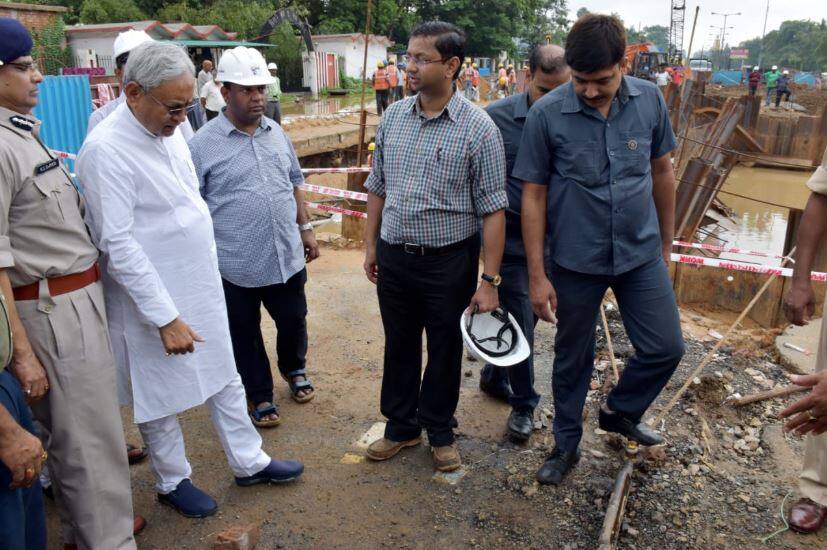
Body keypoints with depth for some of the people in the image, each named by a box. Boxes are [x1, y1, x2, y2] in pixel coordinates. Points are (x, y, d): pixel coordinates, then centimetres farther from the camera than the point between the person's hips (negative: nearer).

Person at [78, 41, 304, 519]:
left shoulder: (172, 130, 2)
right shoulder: (106, 150, -21)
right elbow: (118, 245, -23)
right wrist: (165, 318, -22)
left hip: (202, 286, 7)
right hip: (153, 299, -7)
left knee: (225, 379, 18)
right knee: (163, 396, 12)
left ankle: (248, 461, 36)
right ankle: (173, 482, 34)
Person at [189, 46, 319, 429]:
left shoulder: (277, 134, 6)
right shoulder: (204, 145, -9)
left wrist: (305, 228, 14)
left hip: (286, 256, 4)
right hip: (236, 264, -4)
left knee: (293, 320, 18)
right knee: (245, 334, 11)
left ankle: (295, 369, 47)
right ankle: (260, 396, 31)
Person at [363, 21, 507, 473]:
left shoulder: (478, 128, -13)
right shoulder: (392, 117, 3)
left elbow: (492, 210, -12)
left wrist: (489, 281, -14)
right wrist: (371, 247, 12)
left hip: (448, 262, -4)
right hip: (394, 258, 4)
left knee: (444, 350, 13)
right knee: (399, 346, 17)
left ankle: (440, 431, 35)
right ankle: (400, 426, 38)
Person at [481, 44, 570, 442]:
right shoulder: (497, 118, -12)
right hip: (509, 237, -4)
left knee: (524, 316, 17)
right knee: (520, 320, 2)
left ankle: (494, 377, 41)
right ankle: (523, 402, 21)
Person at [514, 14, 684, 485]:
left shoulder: (650, 101, -5)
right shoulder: (547, 114, -14)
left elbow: (662, 173, 7)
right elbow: (533, 195, -9)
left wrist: (666, 243, 13)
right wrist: (537, 276, -10)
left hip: (641, 254, 3)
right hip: (575, 260, -2)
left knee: (667, 347, 6)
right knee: (573, 359, 11)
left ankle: (620, 411, 34)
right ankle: (567, 445, 33)